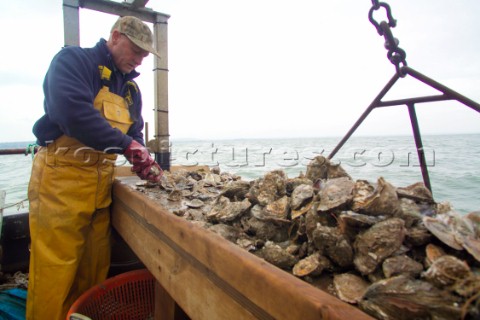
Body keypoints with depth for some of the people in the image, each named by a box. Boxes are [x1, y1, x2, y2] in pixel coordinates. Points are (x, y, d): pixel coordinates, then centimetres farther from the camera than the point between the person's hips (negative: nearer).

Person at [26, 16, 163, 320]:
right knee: (55, 272, 2)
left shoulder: (131, 88, 15)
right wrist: (127, 145, -23)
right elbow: (73, 112, -25)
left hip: (101, 183, 7)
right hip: (61, 179, -6)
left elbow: (134, 134, 13)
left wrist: (145, 164, -6)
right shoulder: (73, 60, -7)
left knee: (94, 270, 14)